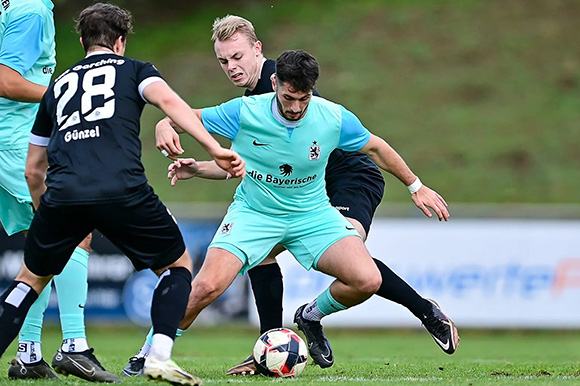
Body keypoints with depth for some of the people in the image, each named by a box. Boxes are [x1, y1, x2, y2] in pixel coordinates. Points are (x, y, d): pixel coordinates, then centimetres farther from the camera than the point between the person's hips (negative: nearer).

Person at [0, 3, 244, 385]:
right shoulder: (134, 70, 20)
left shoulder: (59, 85, 31)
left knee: (32, 278, 24)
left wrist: (49, 217, 47)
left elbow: (33, 170, 34)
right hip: (122, 190, -3)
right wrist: (215, 149, -10)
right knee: (178, 265, 18)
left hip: (62, 194, 3)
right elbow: (168, 100, -4)